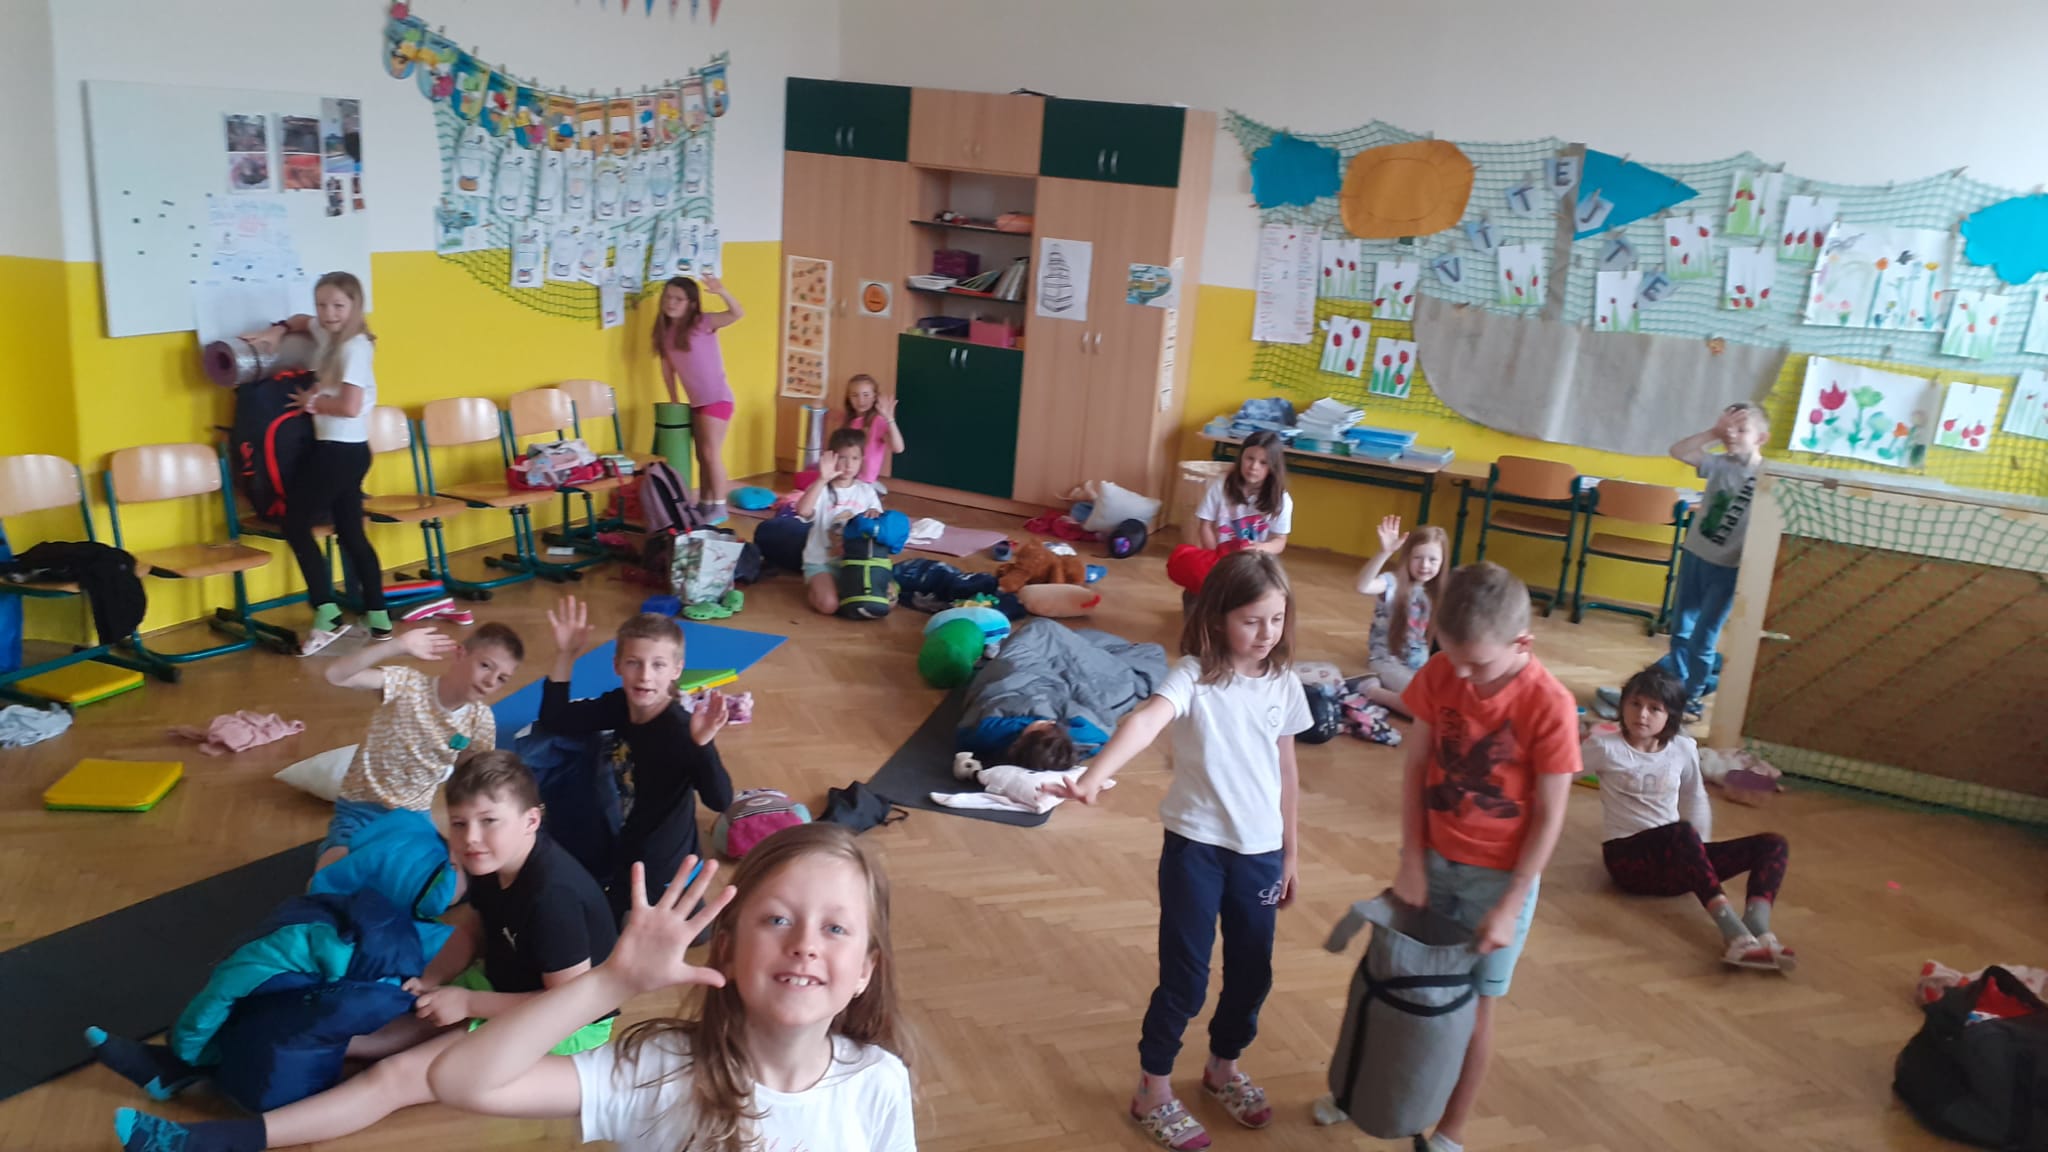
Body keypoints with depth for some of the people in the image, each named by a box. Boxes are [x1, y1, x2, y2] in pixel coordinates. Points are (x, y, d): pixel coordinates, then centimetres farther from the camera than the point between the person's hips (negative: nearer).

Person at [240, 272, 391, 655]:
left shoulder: (355, 347, -17)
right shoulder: (328, 334, 10)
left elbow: (350, 407, -26)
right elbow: (302, 321, 33)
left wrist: (312, 401, -10)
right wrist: (277, 330, 12)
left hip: (339, 450, -10)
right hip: (347, 451, 10)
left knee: (295, 523, -2)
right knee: (352, 533, 12)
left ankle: (327, 613, -4)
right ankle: (377, 617, 15)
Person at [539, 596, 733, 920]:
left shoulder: (681, 730, -28)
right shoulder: (620, 704, -9)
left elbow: (720, 801, -36)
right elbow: (554, 721, -1)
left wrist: (702, 743, -53)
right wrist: (565, 655, -12)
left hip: (661, 874, -7)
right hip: (624, 856, 7)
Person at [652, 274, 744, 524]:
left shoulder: (702, 322, -12)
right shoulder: (665, 331, 4)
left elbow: (737, 314, -24)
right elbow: (667, 366, 11)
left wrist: (722, 292, -39)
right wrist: (673, 398, 9)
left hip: (717, 399, -7)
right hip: (696, 402, 7)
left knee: (711, 453, -8)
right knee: (702, 456, 14)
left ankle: (719, 508, 1)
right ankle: (704, 504, 24)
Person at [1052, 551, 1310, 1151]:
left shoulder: (1283, 683, 0)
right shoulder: (1194, 675, -16)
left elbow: (1287, 771, 10)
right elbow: (1147, 720, -36)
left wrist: (1290, 852, 14)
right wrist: (1096, 774, -54)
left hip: (1261, 851, 5)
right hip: (1196, 847, -5)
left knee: (1252, 972, 16)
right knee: (1185, 975, 2)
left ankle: (1223, 1068, 42)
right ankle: (1153, 1092, 23)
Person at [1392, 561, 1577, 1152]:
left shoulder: (1549, 705, -22)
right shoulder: (1439, 674, -11)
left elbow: (1549, 817, -15)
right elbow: (1415, 768, -4)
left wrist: (1509, 905, -14)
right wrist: (1412, 863, -6)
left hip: (1498, 875, -3)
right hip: (1432, 859, 3)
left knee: (1473, 1005, 8)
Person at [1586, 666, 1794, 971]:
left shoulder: (1683, 749, 6)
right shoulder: (1605, 746, -6)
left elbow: (1695, 800, 20)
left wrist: (1701, 849, 17)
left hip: (1677, 860, 6)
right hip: (1627, 856, -6)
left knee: (1772, 844, -11)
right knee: (1682, 832, -38)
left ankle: (1756, 931, -36)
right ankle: (1734, 933, -46)